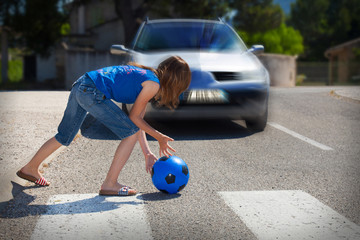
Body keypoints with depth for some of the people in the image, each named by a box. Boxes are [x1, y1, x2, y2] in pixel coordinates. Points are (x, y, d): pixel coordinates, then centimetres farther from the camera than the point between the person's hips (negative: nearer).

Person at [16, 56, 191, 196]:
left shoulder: (145, 77, 20)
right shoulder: (153, 84, -6)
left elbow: (138, 120, 21)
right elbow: (134, 117, -1)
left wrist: (148, 154, 19)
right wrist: (159, 137, 7)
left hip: (81, 86, 9)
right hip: (92, 93, -9)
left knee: (64, 137, 25)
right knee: (131, 132, -2)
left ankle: (30, 169, 42)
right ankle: (110, 184, 2)